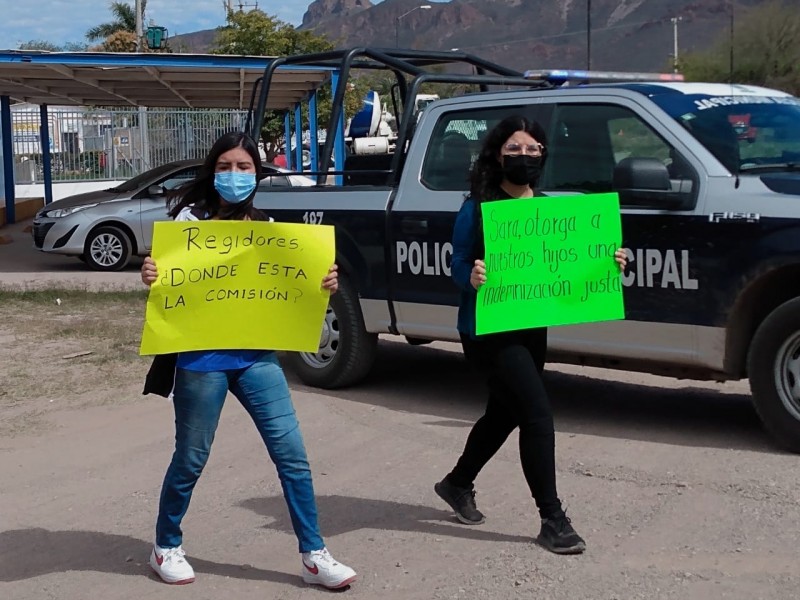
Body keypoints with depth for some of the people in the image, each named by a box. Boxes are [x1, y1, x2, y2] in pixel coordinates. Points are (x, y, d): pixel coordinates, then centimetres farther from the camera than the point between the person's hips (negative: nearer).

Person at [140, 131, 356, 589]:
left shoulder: (266, 227, 11)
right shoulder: (191, 218, -1)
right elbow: (169, 281, -4)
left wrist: (324, 285, -7)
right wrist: (150, 277, -27)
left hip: (257, 355, 4)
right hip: (202, 357, -3)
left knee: (293, 454, -1)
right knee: (191, 460, 7)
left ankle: (314, 556, 8)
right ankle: (167, 546, 29)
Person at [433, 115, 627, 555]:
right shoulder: (477, 208, -10)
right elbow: (458, 265, -13)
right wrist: (472, 277, -35)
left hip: (530, 327, 7)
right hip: (488, 330, -7)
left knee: (504, 413, 20)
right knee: (538, 413, -14)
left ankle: (457, 484, 43)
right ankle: (552, 521, -4)